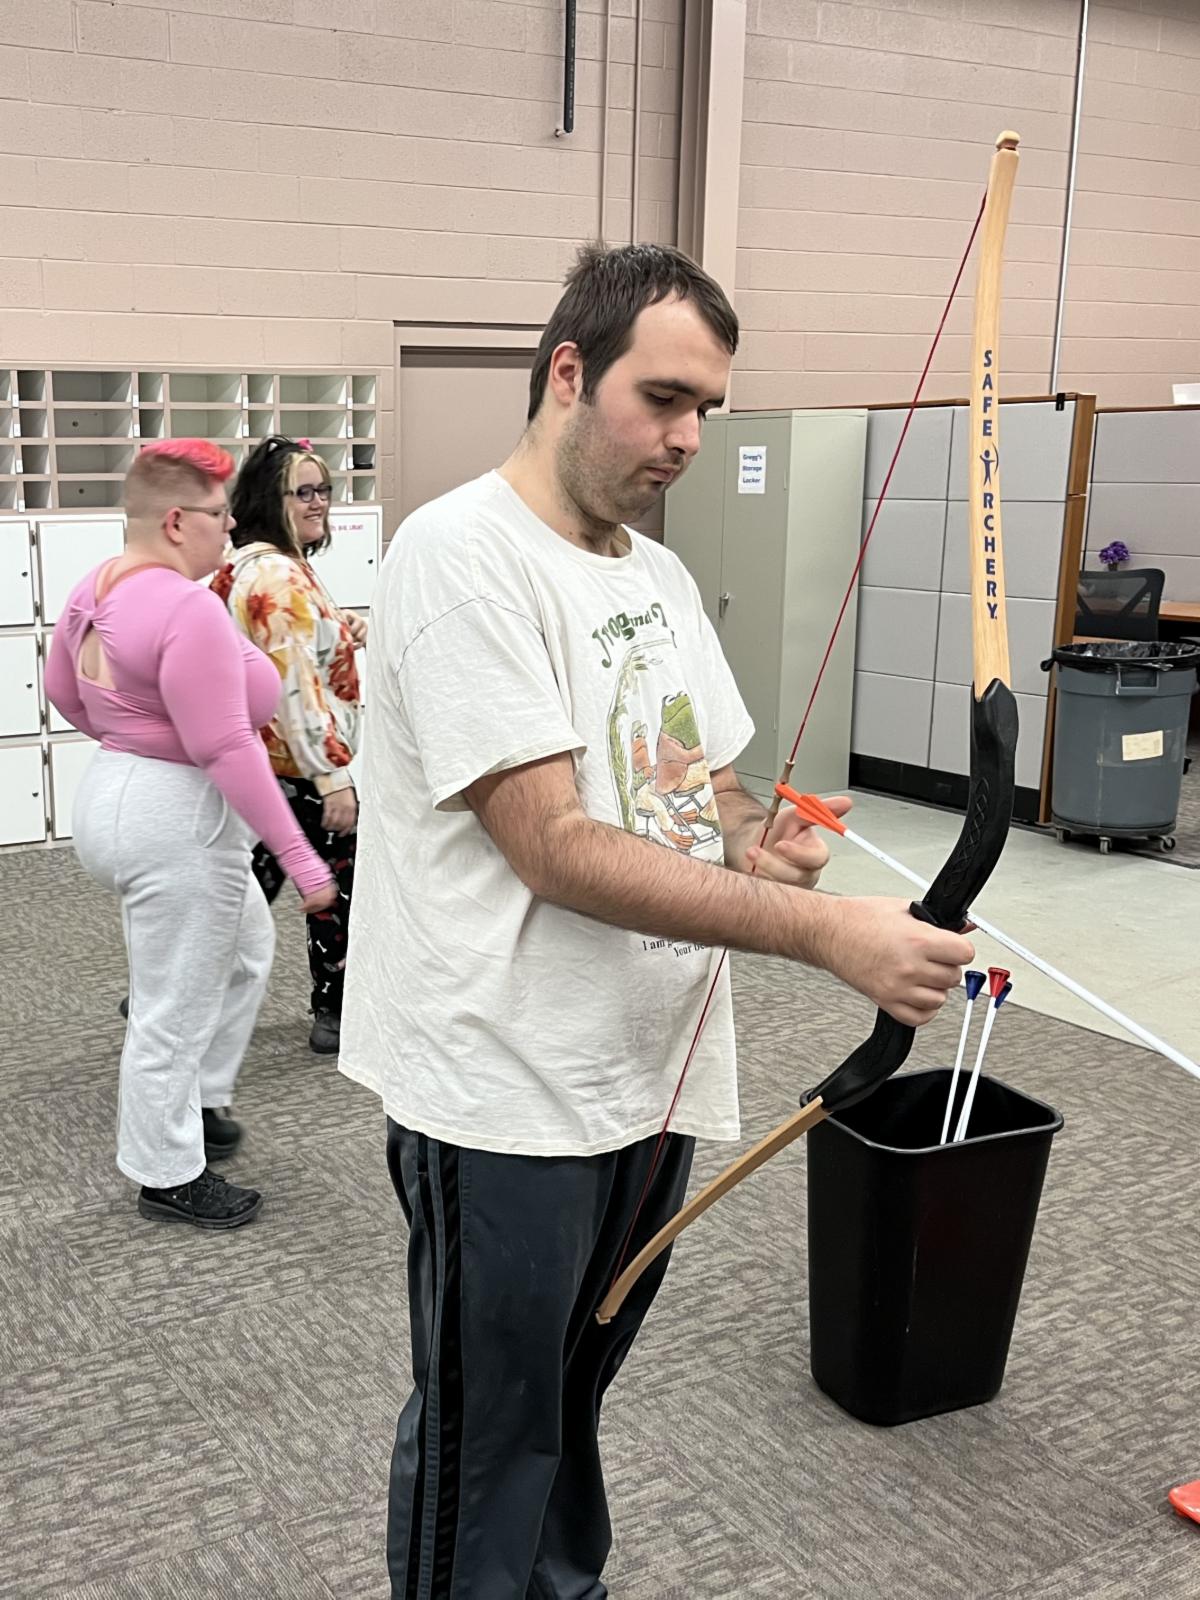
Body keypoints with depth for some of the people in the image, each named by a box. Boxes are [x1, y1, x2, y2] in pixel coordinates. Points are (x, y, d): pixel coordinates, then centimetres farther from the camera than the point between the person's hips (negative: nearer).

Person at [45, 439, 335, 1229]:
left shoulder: (97, 589, 6)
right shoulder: (189, 610, -24)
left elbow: (63, 691, 20)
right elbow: (227, 749, -27)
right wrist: (299, 856, -24)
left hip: (116, 798, 11)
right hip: (179, 819, -11)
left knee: (249, 944, 27)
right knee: (173, 1010, 4)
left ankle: (198, 1103, 37)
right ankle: (170, 1178, 20)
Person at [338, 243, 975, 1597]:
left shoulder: (659, 572, 9)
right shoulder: (462, 554, -17)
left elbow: (712, 779, 17)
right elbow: (556, 849, -24)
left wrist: (754, 839, -8)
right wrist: (826, 933, -28)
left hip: (654, 1068, 8)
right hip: (510, 1094, -7)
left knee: (574, 1398, 25)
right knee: (486, 1448, 11)